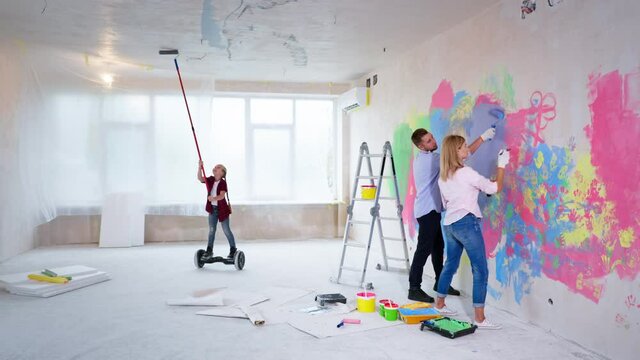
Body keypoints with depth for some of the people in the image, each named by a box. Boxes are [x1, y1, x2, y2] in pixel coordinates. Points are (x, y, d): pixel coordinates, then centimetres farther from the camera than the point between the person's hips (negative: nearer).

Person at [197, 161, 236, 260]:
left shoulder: (223, 182, -14)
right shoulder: (211, 180, 3)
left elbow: (222, 195, -24)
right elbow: (200, 178, -9)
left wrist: (214, 198, -43)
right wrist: (199, 167, -22)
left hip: (222, 209, -5)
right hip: (212, 209, 6)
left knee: (226, 230, 2)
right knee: (211, 230, 10)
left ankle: (233, 249, 14)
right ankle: (209, 250, 17)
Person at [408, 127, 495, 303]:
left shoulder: (423, 158, 13)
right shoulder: (430, 159, -18)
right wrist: (482, 138, -18)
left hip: (431, 209, 10)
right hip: (427, 210, -10)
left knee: (438, 246, 15)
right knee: (424, 249, -8)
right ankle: (414, 289, -3)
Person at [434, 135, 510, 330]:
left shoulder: (443, 176, 12)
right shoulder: (466, 173, -11)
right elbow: (495, 188, -6)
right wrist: (501, 165, 4)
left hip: (449, 224, 8)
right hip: (466, 222, -8)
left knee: (450, 264, 20)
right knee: (481, 270, -3)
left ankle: (439, 304, 31)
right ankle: (480, 318, -2)